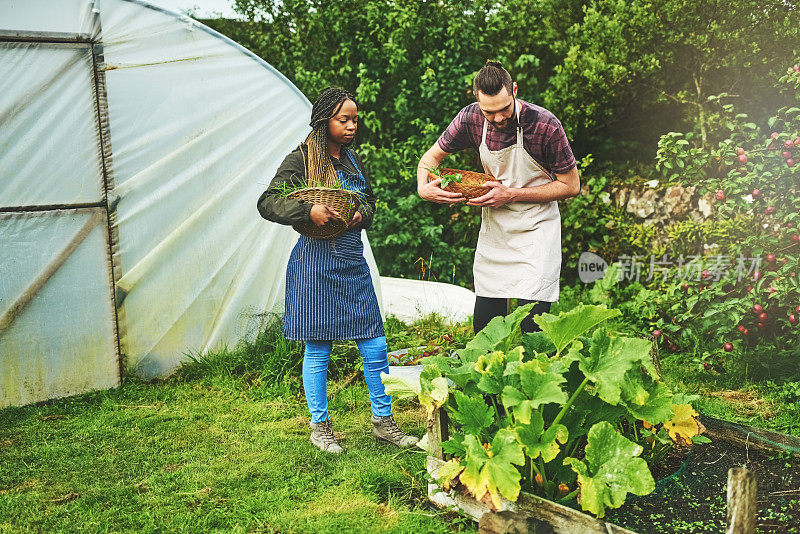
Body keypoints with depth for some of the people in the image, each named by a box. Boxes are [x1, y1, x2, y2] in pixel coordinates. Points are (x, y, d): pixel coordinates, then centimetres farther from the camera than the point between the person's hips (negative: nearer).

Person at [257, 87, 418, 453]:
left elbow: (370, 200, 24)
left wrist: (362, 214, 1)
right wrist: (309, 211, -24)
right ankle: (319, 426, 21)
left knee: (375, 347, 5)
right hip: (317, 262, -6)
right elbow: (267, 203, -10)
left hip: (354, 262, 6)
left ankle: (382, 421, 21)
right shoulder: (301, 159, -5)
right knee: (318, 351, 5)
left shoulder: (353, 159, 14)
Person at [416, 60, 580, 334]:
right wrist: (424, 187, -17)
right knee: (484, 325, 6)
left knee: (531, 326, -10)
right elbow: (431, 156, 5)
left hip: (535, 231, -4)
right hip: (493, 228, 4)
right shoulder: (471, 118, -10)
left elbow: (571, 185, -12)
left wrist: (512, 195, -20)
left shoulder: (545, 125, -21)